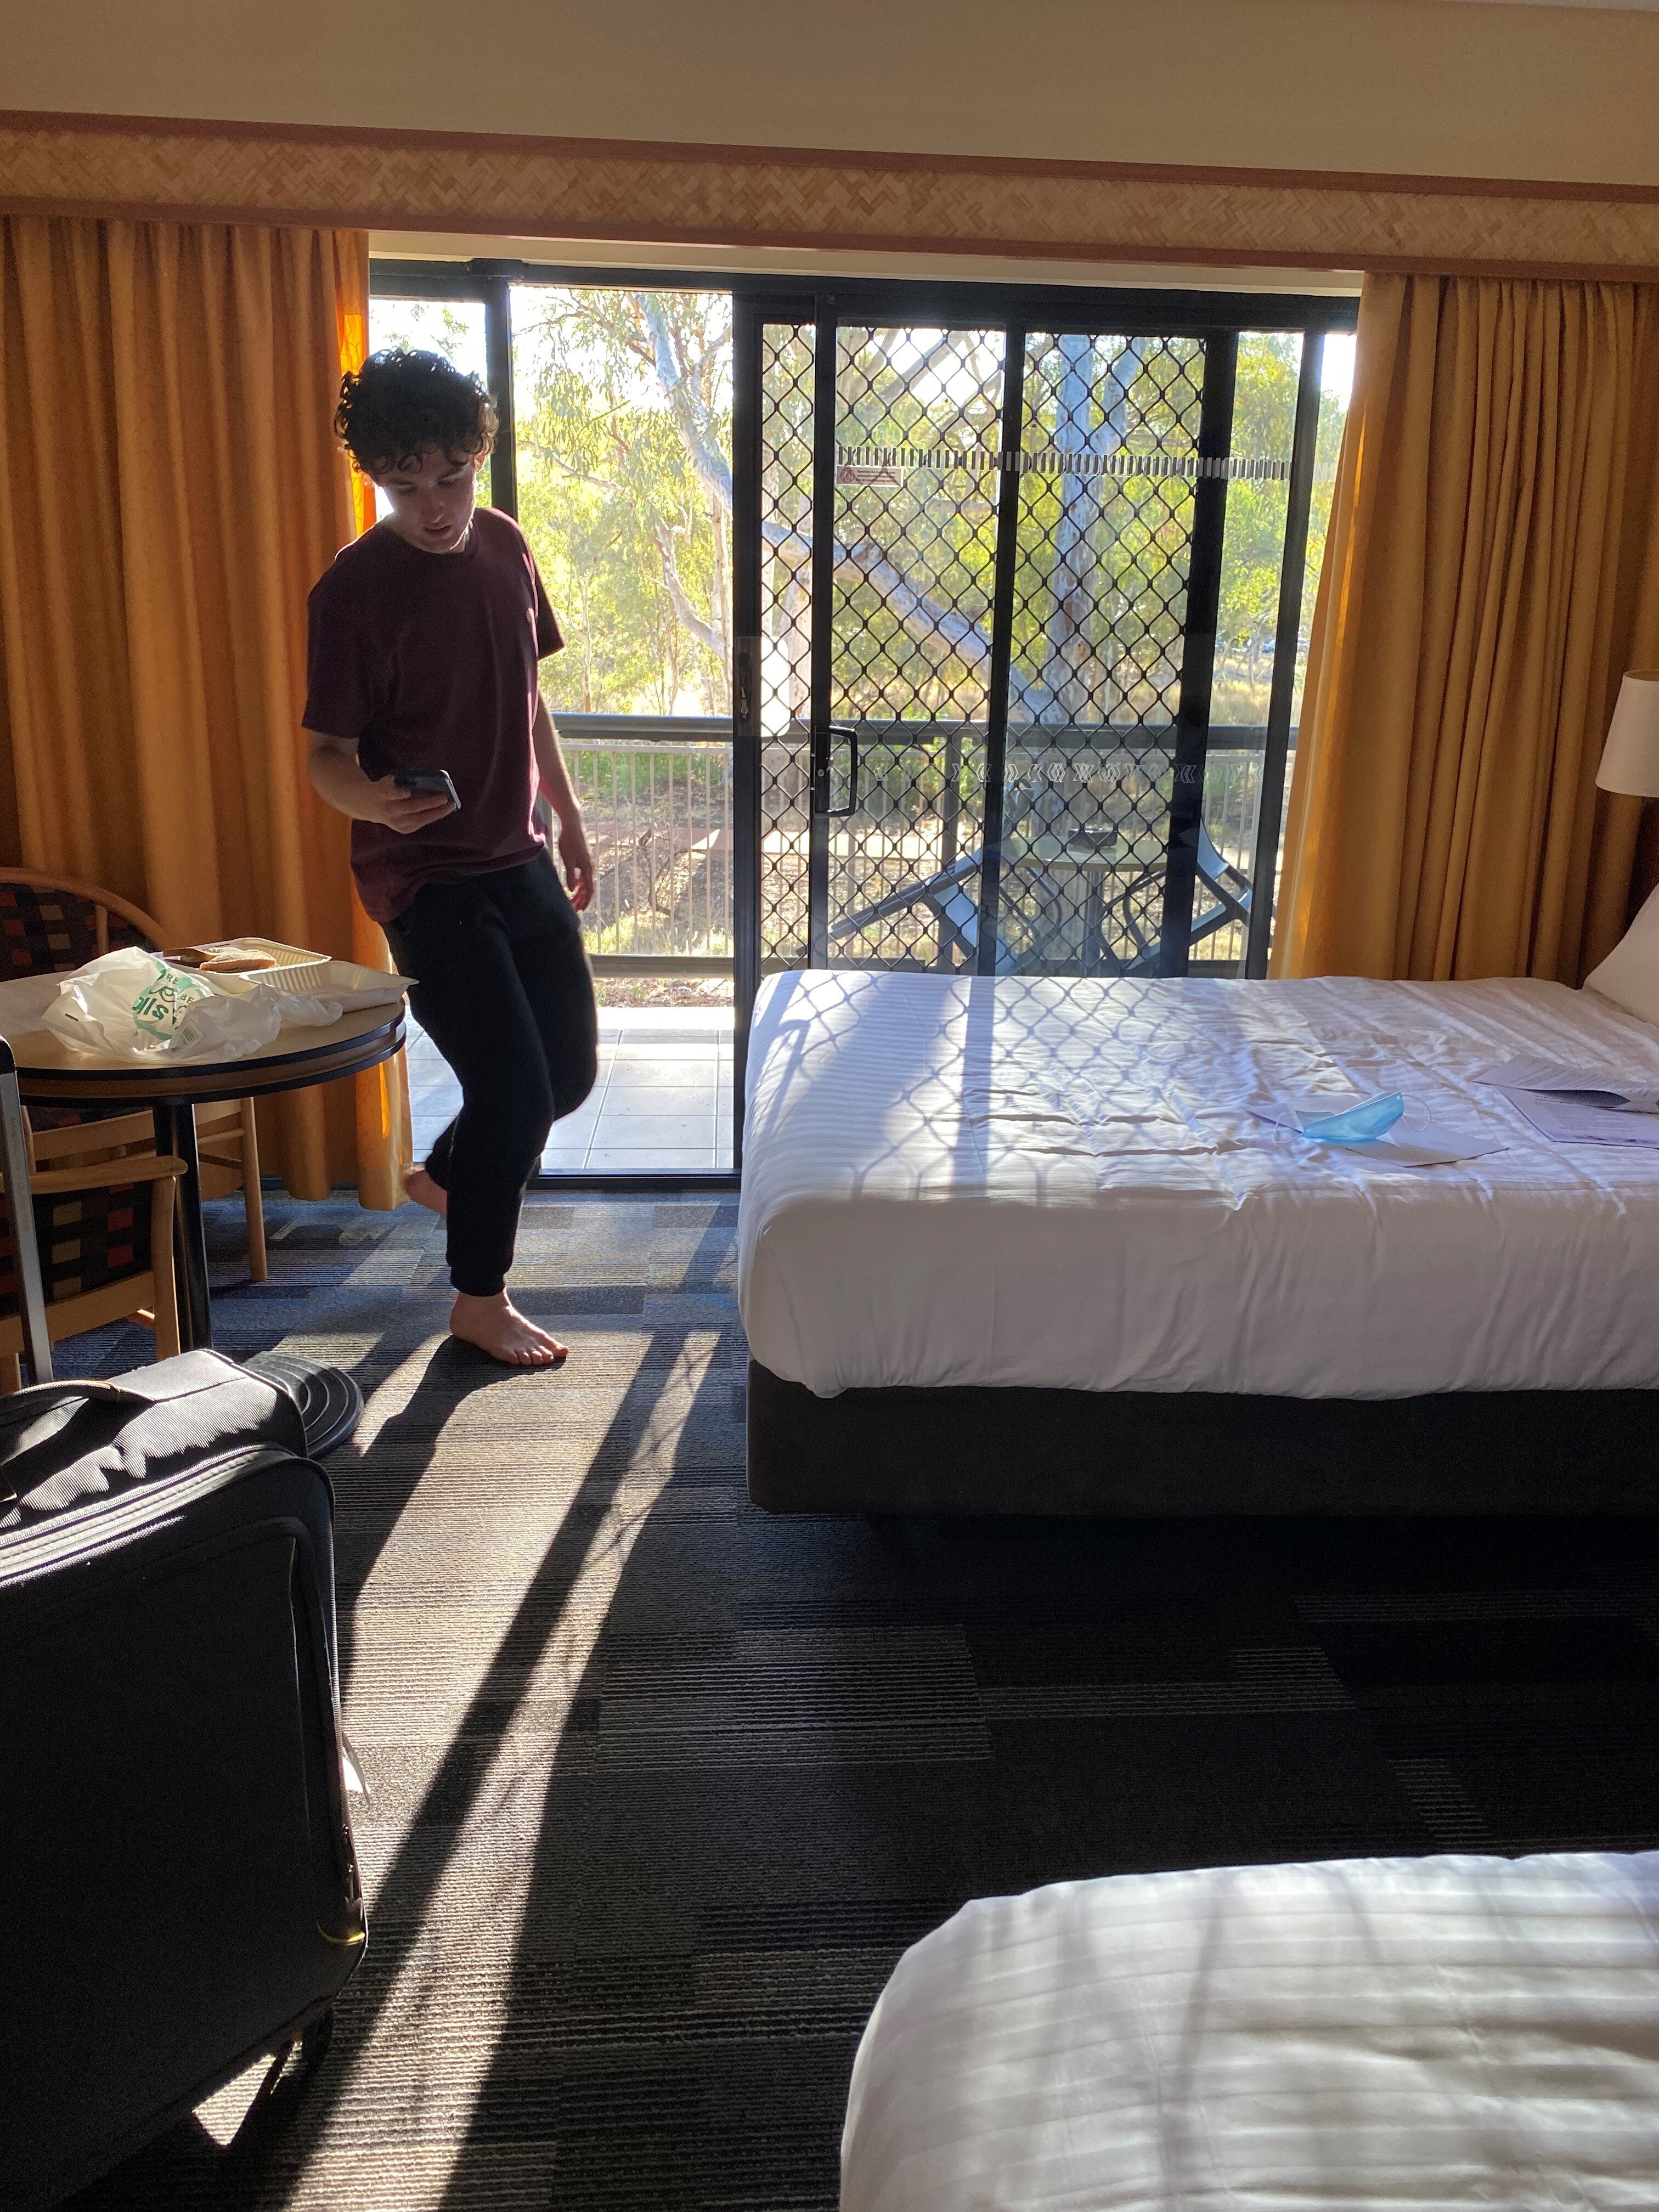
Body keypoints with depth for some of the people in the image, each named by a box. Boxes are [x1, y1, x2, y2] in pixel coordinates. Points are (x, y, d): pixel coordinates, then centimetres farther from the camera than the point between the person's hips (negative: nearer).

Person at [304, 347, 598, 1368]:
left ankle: (445, 1177, 39)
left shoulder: (504, 544, 4)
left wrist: (570, 818, 18)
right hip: (427, 878, -7)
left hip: (520, 860, 7)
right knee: (515, 1084, -8)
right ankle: (481, 1301, 13)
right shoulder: (356, 588, -15)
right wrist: (372, 799, -35)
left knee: (572, 1066, 12)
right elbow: (328, 750, -13)